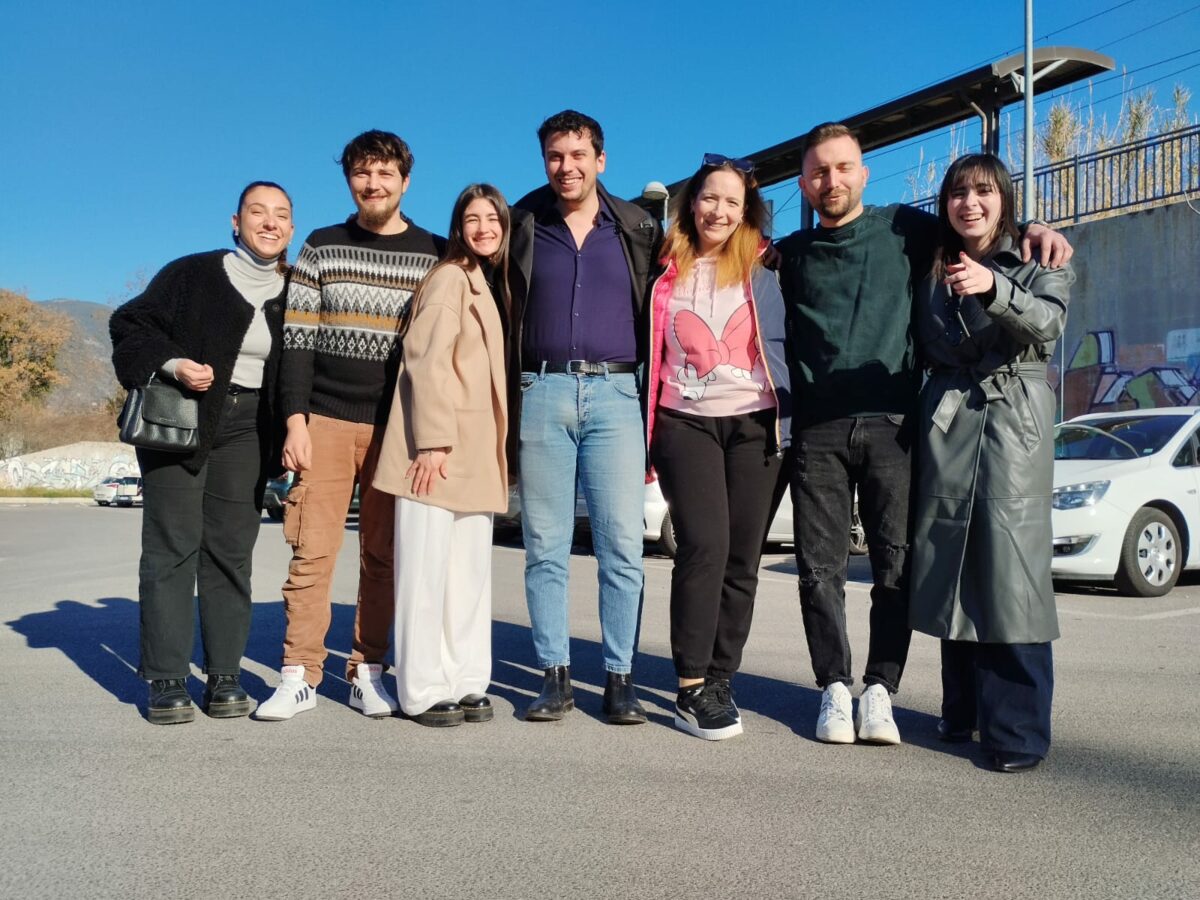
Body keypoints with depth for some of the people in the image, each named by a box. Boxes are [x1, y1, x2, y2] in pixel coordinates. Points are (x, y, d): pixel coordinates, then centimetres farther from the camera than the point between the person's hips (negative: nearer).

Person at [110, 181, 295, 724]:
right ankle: (166, 680, 1)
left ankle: (225, 675, 8)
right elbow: (129, 325, 0)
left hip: (246, 429, 3)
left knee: (231, 551, 2)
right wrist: (171, 363, -17)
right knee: (171, 546, -4)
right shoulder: (192, 274, -1)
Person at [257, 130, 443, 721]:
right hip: (325, 421, 0)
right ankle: (299, 676, 4)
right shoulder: (321, 248, 8)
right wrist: (296, 420, -6)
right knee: (312, 551, -2)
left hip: (397, 427, 0)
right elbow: (296, 339, 3)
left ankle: (367, 671, 14)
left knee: (382, 556, 4)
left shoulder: (434, 255, 7)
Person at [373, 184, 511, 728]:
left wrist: (499, 450, 14)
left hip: (476, 452, 8)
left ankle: (466, 682, 16)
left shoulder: (495, 285, 19)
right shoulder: (451, 277, -5)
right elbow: (428, 361, -14)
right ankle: (424, 691, 4)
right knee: (427, 569, -2)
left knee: (471, 568, 9)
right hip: (438, 448, -8)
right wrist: (433, 441, -21)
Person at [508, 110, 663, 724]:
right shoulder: (522, 227, 10)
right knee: (545, 547, 3)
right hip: (541, 393, 1)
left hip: (615, 392, 0)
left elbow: (659, 319, 10)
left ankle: (618, 678, 7)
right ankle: (555, 676, 12)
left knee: (622, 546, -3)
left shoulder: (638, 229, 10)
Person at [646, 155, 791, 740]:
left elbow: (789, 340, 10)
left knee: (742, 558, 1)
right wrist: (644, 433, 11)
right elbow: (649, 352, 14)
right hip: (685, 422, -1)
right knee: (704, 546, -16)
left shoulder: (764, 268, 9)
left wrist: (790, 420, 2)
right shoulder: (666, 273, 11)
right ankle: (691, 689, -9)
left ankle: (719, 681, 12)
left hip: (756, 424, 1)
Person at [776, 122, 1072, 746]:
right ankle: (834, 688, 10)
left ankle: (879, 690, 6)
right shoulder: (792, 253, 17)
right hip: (817, 430, 1)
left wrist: (1032, 230, -1)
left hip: (891, 423, -1)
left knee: (897, 564, -3)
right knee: (819, 567, -1)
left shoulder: (904, 229, 12)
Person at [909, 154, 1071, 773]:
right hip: (945, 422, 4)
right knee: (950, 566, 4)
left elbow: (1047, 325, -13)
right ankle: (964, 710, 16)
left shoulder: (1039, 263, 8)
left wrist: (992, 288, -29)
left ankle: (1018, 730, -7)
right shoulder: (933, 270, 18)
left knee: (1009, 566, -11)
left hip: (1013, 419, -3)